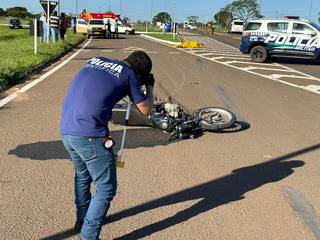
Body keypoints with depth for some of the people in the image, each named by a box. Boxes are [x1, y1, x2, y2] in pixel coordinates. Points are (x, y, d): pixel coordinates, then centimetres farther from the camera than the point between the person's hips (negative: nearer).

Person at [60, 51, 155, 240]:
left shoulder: (95, 61, 16)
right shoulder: (129, 75, -1)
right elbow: (146, 110, 7)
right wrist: (150, 86, 22)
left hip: (66, 130, 8)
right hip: (90, 135, -8)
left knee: (83, 176, 28)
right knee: (106, 188, 6)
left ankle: (82, 219, 44)